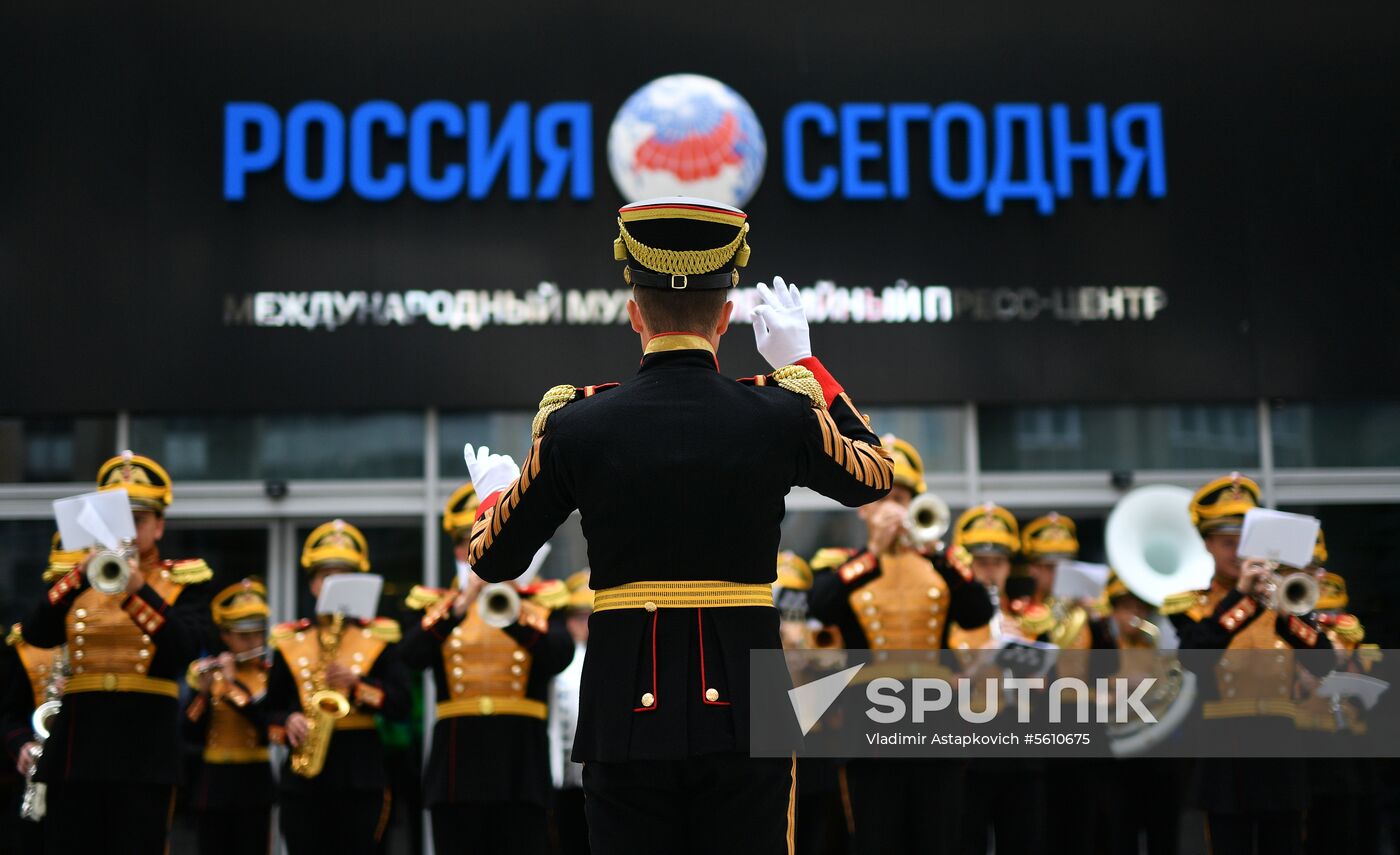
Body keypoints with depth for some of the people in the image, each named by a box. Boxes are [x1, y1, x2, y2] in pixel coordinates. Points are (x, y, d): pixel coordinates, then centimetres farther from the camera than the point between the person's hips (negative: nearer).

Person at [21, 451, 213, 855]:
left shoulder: (183, 580, 5)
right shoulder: (79, 576, 13)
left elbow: (186, 649, -11)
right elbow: (37, 635, -2)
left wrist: (139, 592, -21)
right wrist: (80, 577, -14)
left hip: (146, 745, -3)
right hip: (78, 739, 3)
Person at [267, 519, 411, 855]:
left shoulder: (380, 636, 7)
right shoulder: (289, 639, 10)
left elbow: (401, 705, -1)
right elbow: (271, 707, 13)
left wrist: (357, 684, -15)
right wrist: (288, 722, -9)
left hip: (362, 774, -1)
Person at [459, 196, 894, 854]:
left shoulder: (575, 425, -6)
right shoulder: (781, 414, -6)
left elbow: (495, 560, 7)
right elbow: (874, 475, 17)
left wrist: (494, 493, 30)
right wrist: (803, 361, 26)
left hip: (627, 718, 0)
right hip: (743, 714, 0)